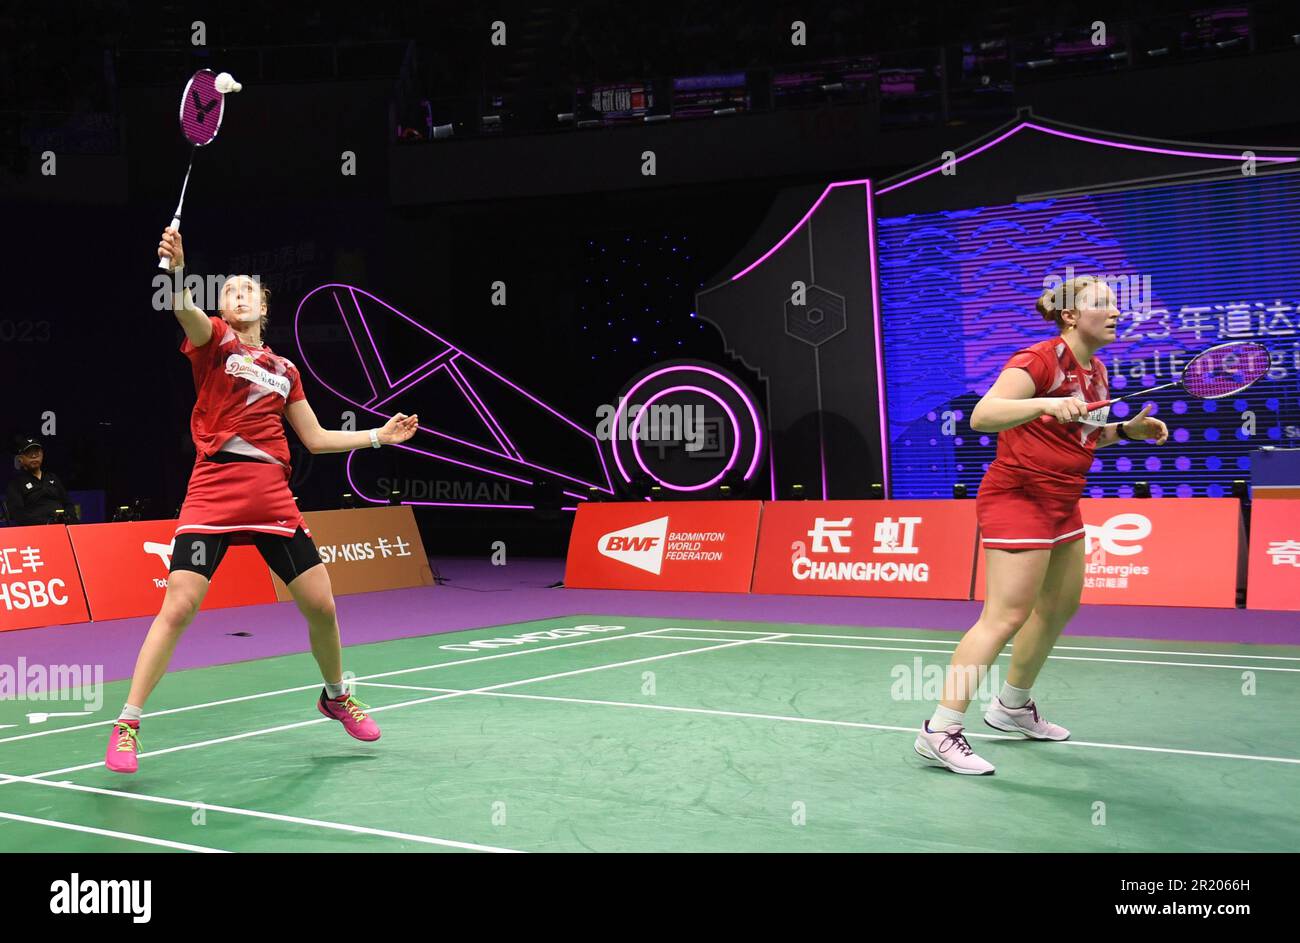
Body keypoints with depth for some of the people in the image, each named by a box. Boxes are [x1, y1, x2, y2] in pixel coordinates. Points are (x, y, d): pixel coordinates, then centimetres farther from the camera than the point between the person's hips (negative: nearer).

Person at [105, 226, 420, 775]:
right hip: (214, 490, -4)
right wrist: (176, 271, -39)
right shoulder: (213, 340, 6)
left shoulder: (284, 370, 19)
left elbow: (315, 438, 23)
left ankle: (336, 697, 31)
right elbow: (184, 311, -18)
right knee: (178, 607, -13)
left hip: (273, 496, 4)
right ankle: (127, 725, -2)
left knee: (321, 605, 4)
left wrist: (379, 435, 17)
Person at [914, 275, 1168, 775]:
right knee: (1006, 616, -14)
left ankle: (1012, 706, 35)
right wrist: (1043, 403, -41)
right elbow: (981, 416, -29)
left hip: (1061, 503, 10)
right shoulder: (1039, 360, -17)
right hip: (1017, 496, -10)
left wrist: (1127, 429, 9)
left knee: (1060, 606, 17)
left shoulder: (1096, 372, 10)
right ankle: (940, 730, -12)